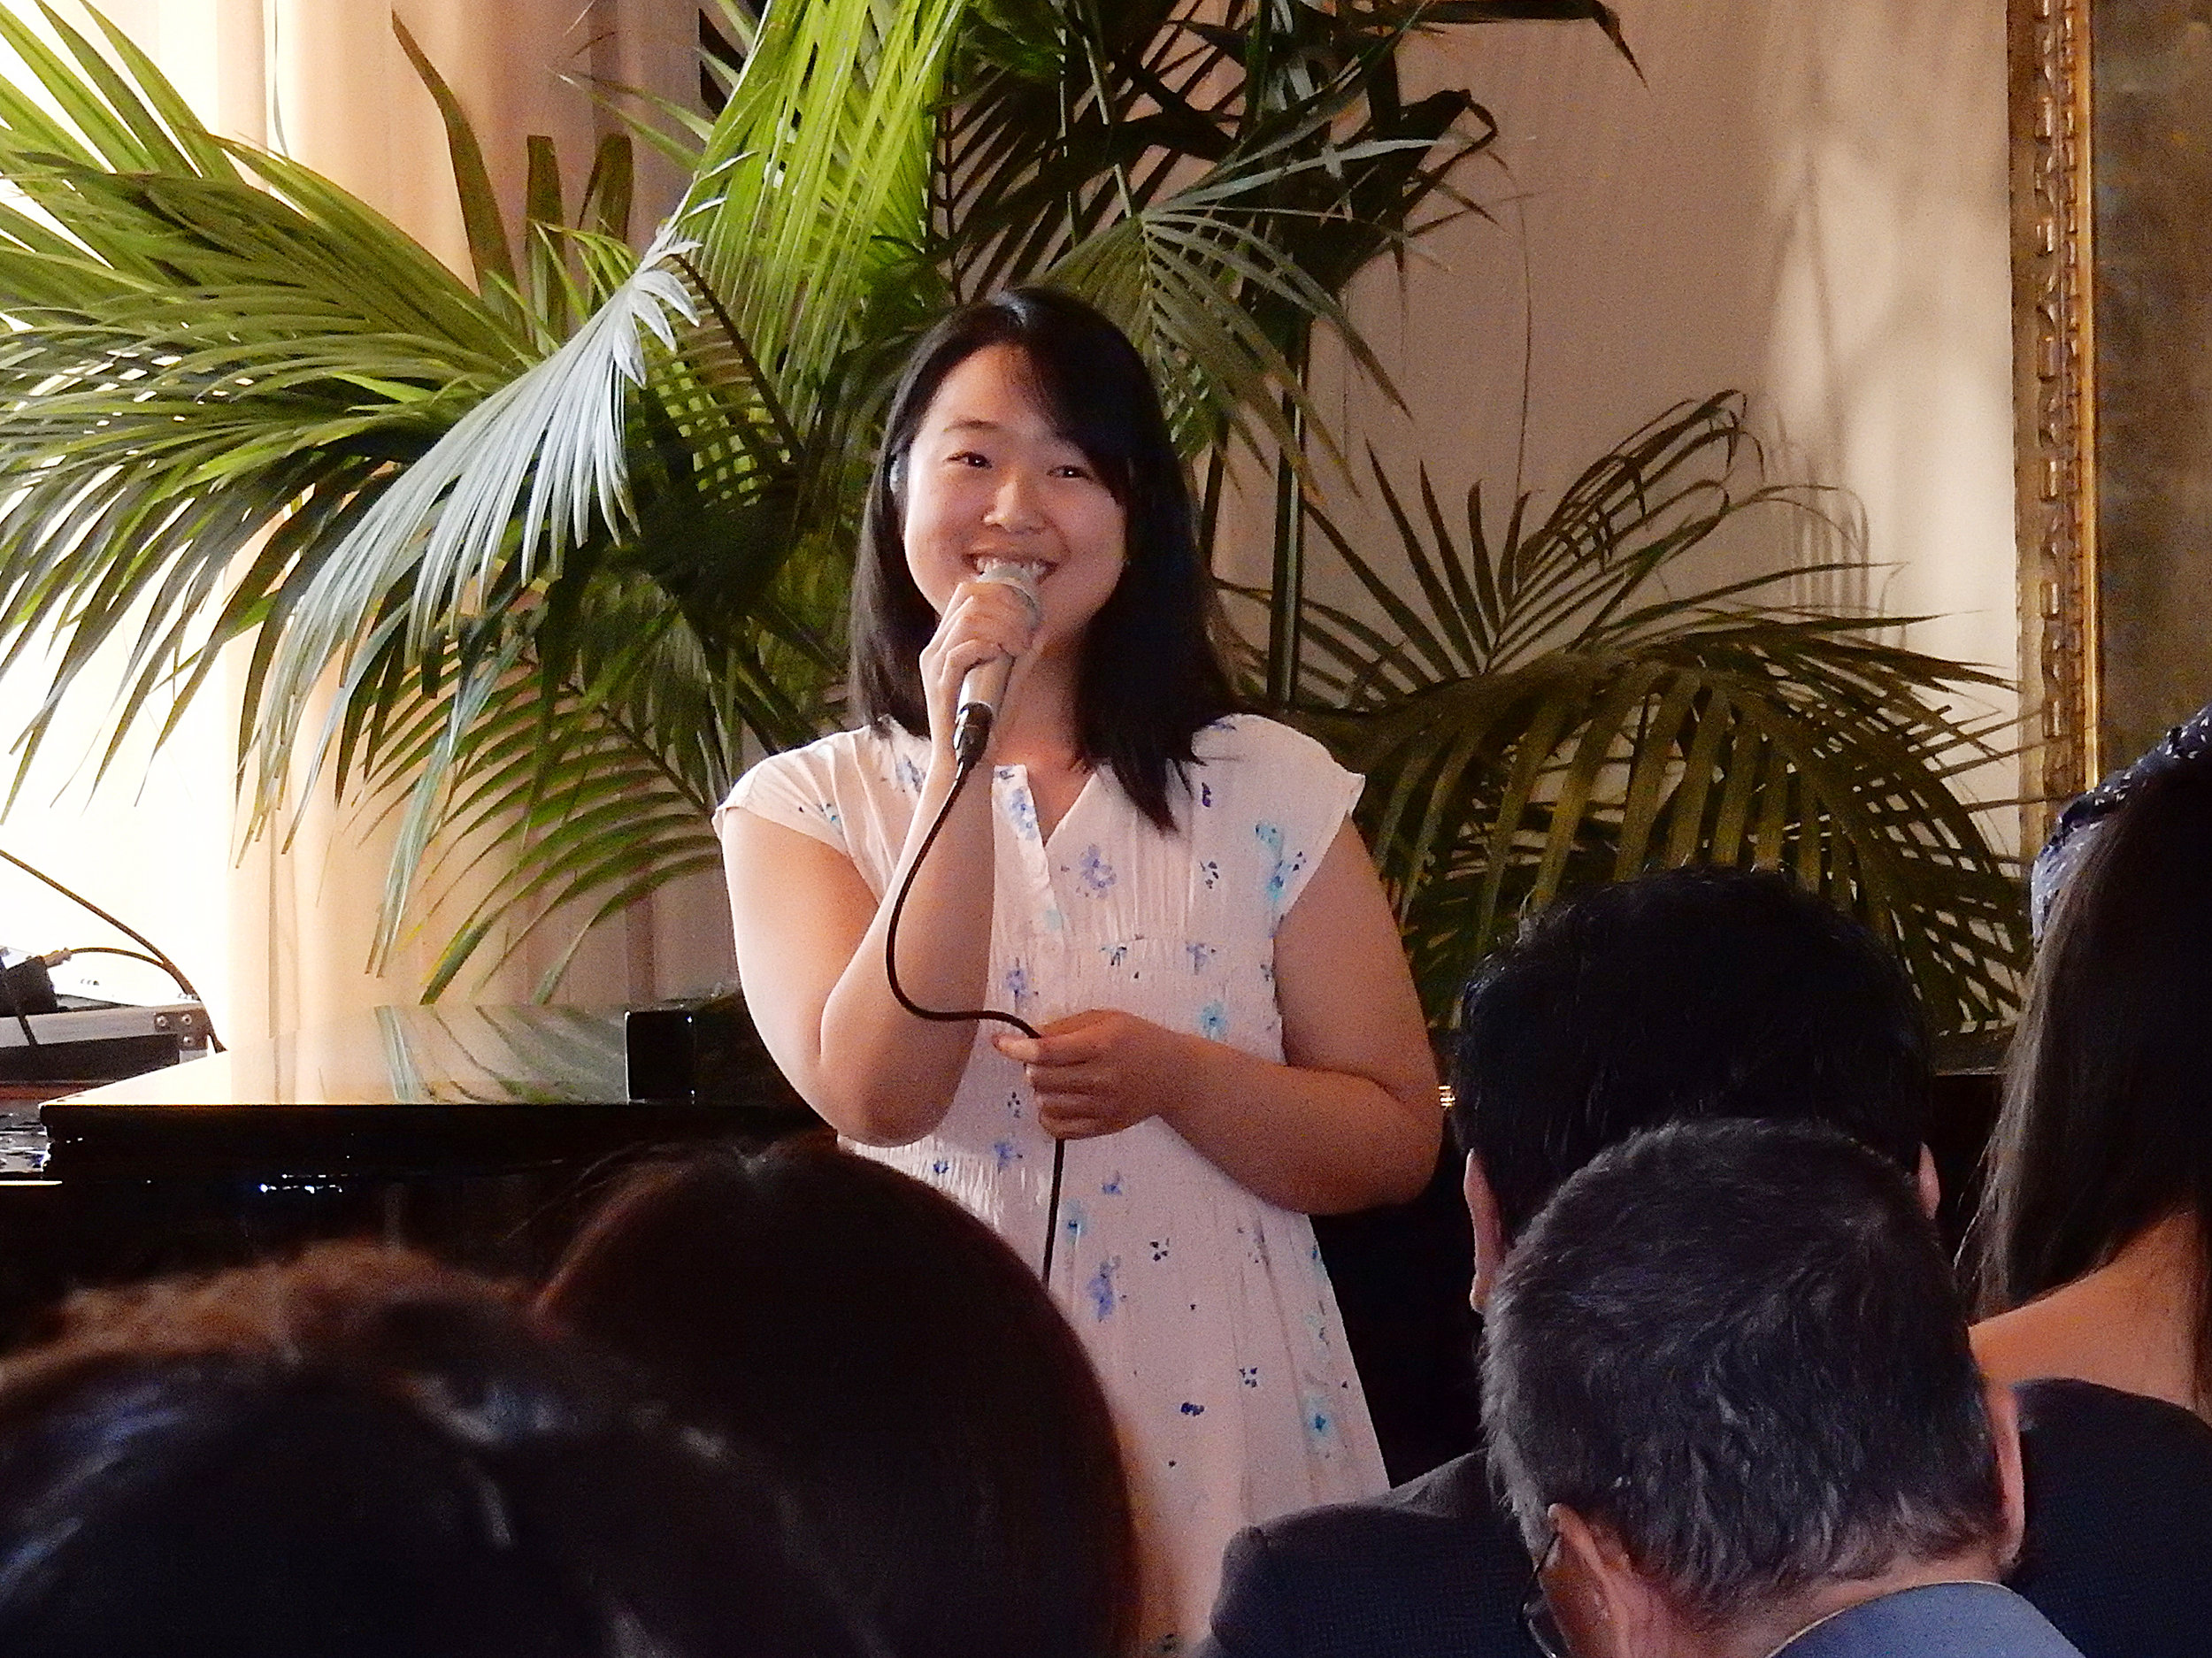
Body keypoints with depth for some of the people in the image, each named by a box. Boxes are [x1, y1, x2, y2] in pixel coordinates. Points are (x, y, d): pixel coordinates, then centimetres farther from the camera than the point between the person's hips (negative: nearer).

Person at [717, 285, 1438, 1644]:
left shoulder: (1271, 794, 3)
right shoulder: (805, 811, 2)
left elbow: (1397, 1142, 2)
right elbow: (876, 1092, -15)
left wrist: (1172, 1076, -15)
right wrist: (962, 762, -18)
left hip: (1221, 1425, 1)